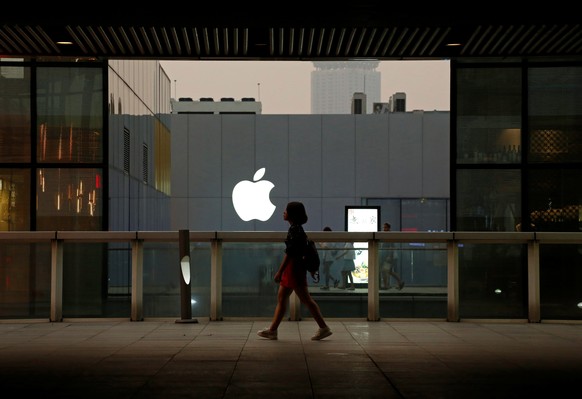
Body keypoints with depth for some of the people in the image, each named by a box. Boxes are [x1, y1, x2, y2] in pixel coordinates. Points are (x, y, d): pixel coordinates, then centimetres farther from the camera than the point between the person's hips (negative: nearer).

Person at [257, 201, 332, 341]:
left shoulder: (294, 230, -17)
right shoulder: (298, 229, 13)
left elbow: (289, 253, -21)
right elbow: (305, 250, 17)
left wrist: (279, 272, -20)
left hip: (294, 269, -10)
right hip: (293, 268, 10)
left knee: (306, 299, -4)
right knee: (281, 299, 11)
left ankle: (324, 328, 2)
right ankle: (272, 330, 14)